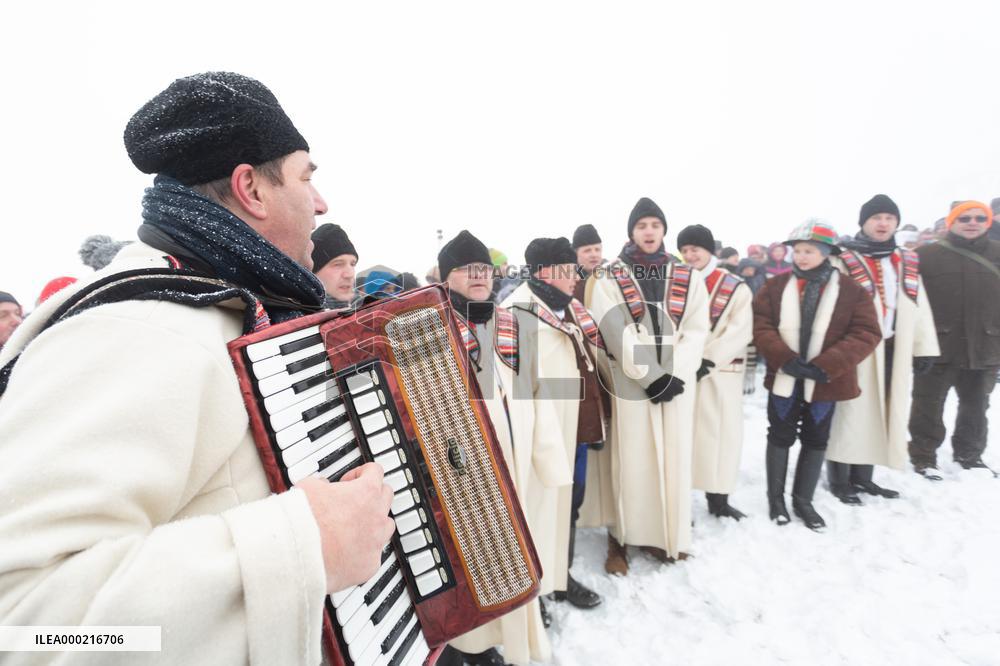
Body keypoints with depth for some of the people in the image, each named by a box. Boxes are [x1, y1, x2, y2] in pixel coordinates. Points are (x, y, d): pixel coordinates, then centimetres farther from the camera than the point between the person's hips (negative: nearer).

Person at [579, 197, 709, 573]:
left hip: (676, 384, 3)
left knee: (672, 460, 9)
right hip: (631, 385, -3)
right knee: (630, 461, 0)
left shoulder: (687, 279, 10)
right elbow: (618, 336, -10)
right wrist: (651, 378, -15)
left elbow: (696, 332, 1)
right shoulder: (609, 280, 1)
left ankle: (662, 534, 24)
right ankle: (619, 538, 14)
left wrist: (674, 375, -12)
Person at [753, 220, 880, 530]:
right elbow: (760, 324, -7)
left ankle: (803, 499, 31)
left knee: (816, 440, 13)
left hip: (825, 381, 0)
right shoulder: (776, 286, -1)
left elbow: (866, 334, -9)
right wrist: (786, 358, -21)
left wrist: (825, 366, -20)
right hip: (783, 378, 0)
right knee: (780, 437, 11)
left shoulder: (852, 290, -4)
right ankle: (776, 497, 27)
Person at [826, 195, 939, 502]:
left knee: (880, 413, 13)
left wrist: (924, 348, 10)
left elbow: (920, 307, 15)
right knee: (851, 413, -2)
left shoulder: (907, 263, 14)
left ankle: (862, 476, 26)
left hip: (896, 351, 6)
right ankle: (839, 480, 9)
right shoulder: (844, 263, -5)